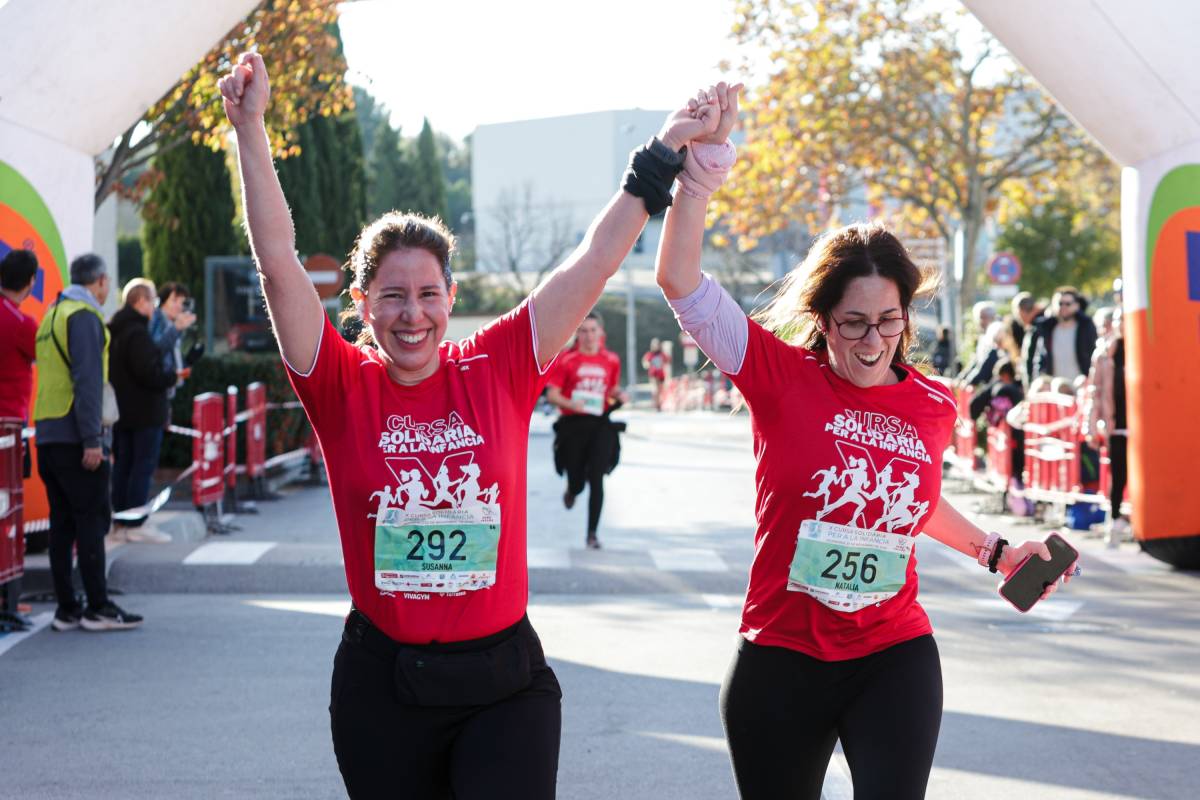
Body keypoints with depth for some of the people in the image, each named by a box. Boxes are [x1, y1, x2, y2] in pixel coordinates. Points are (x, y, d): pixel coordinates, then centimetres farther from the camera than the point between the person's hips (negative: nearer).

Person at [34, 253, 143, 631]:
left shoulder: (52, 315, 20)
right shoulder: (84, 316, -8)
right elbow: (87, 380, -16)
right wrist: (91, 439, -19)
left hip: (47, 435, 8)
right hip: (74, 436, -8)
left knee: (62, 522, 9)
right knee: (91, 520, -5)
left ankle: (66, 609, 10)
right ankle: (98, 608, -4)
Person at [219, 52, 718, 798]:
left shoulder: (499, 368, 0)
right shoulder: (344, 387, -2)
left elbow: (596, 263, 2)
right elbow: (278, 260, -9)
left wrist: (662, 156, 2)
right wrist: (251, 128, -14)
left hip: (503, 679, 0)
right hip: (382, 686, 1)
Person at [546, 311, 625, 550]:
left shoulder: (611, 360, 8)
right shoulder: (567, 360, -1)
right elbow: (552, 394, -2)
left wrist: (618, 395, -1)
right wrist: (571, 404, -20)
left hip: (601, 424, 1)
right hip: (573, 425, -1)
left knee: (596, 479, -9)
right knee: (577, 482, 3)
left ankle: (592, 533, -2)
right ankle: (572, 490, 44)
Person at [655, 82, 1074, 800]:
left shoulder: (934, 407, 3)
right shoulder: (782, 376, -8)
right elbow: (680, 279, -18)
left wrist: (994, 551, 20)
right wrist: (706, 153, -24)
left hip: (895, 662, 2)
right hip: (780, 664, -2)